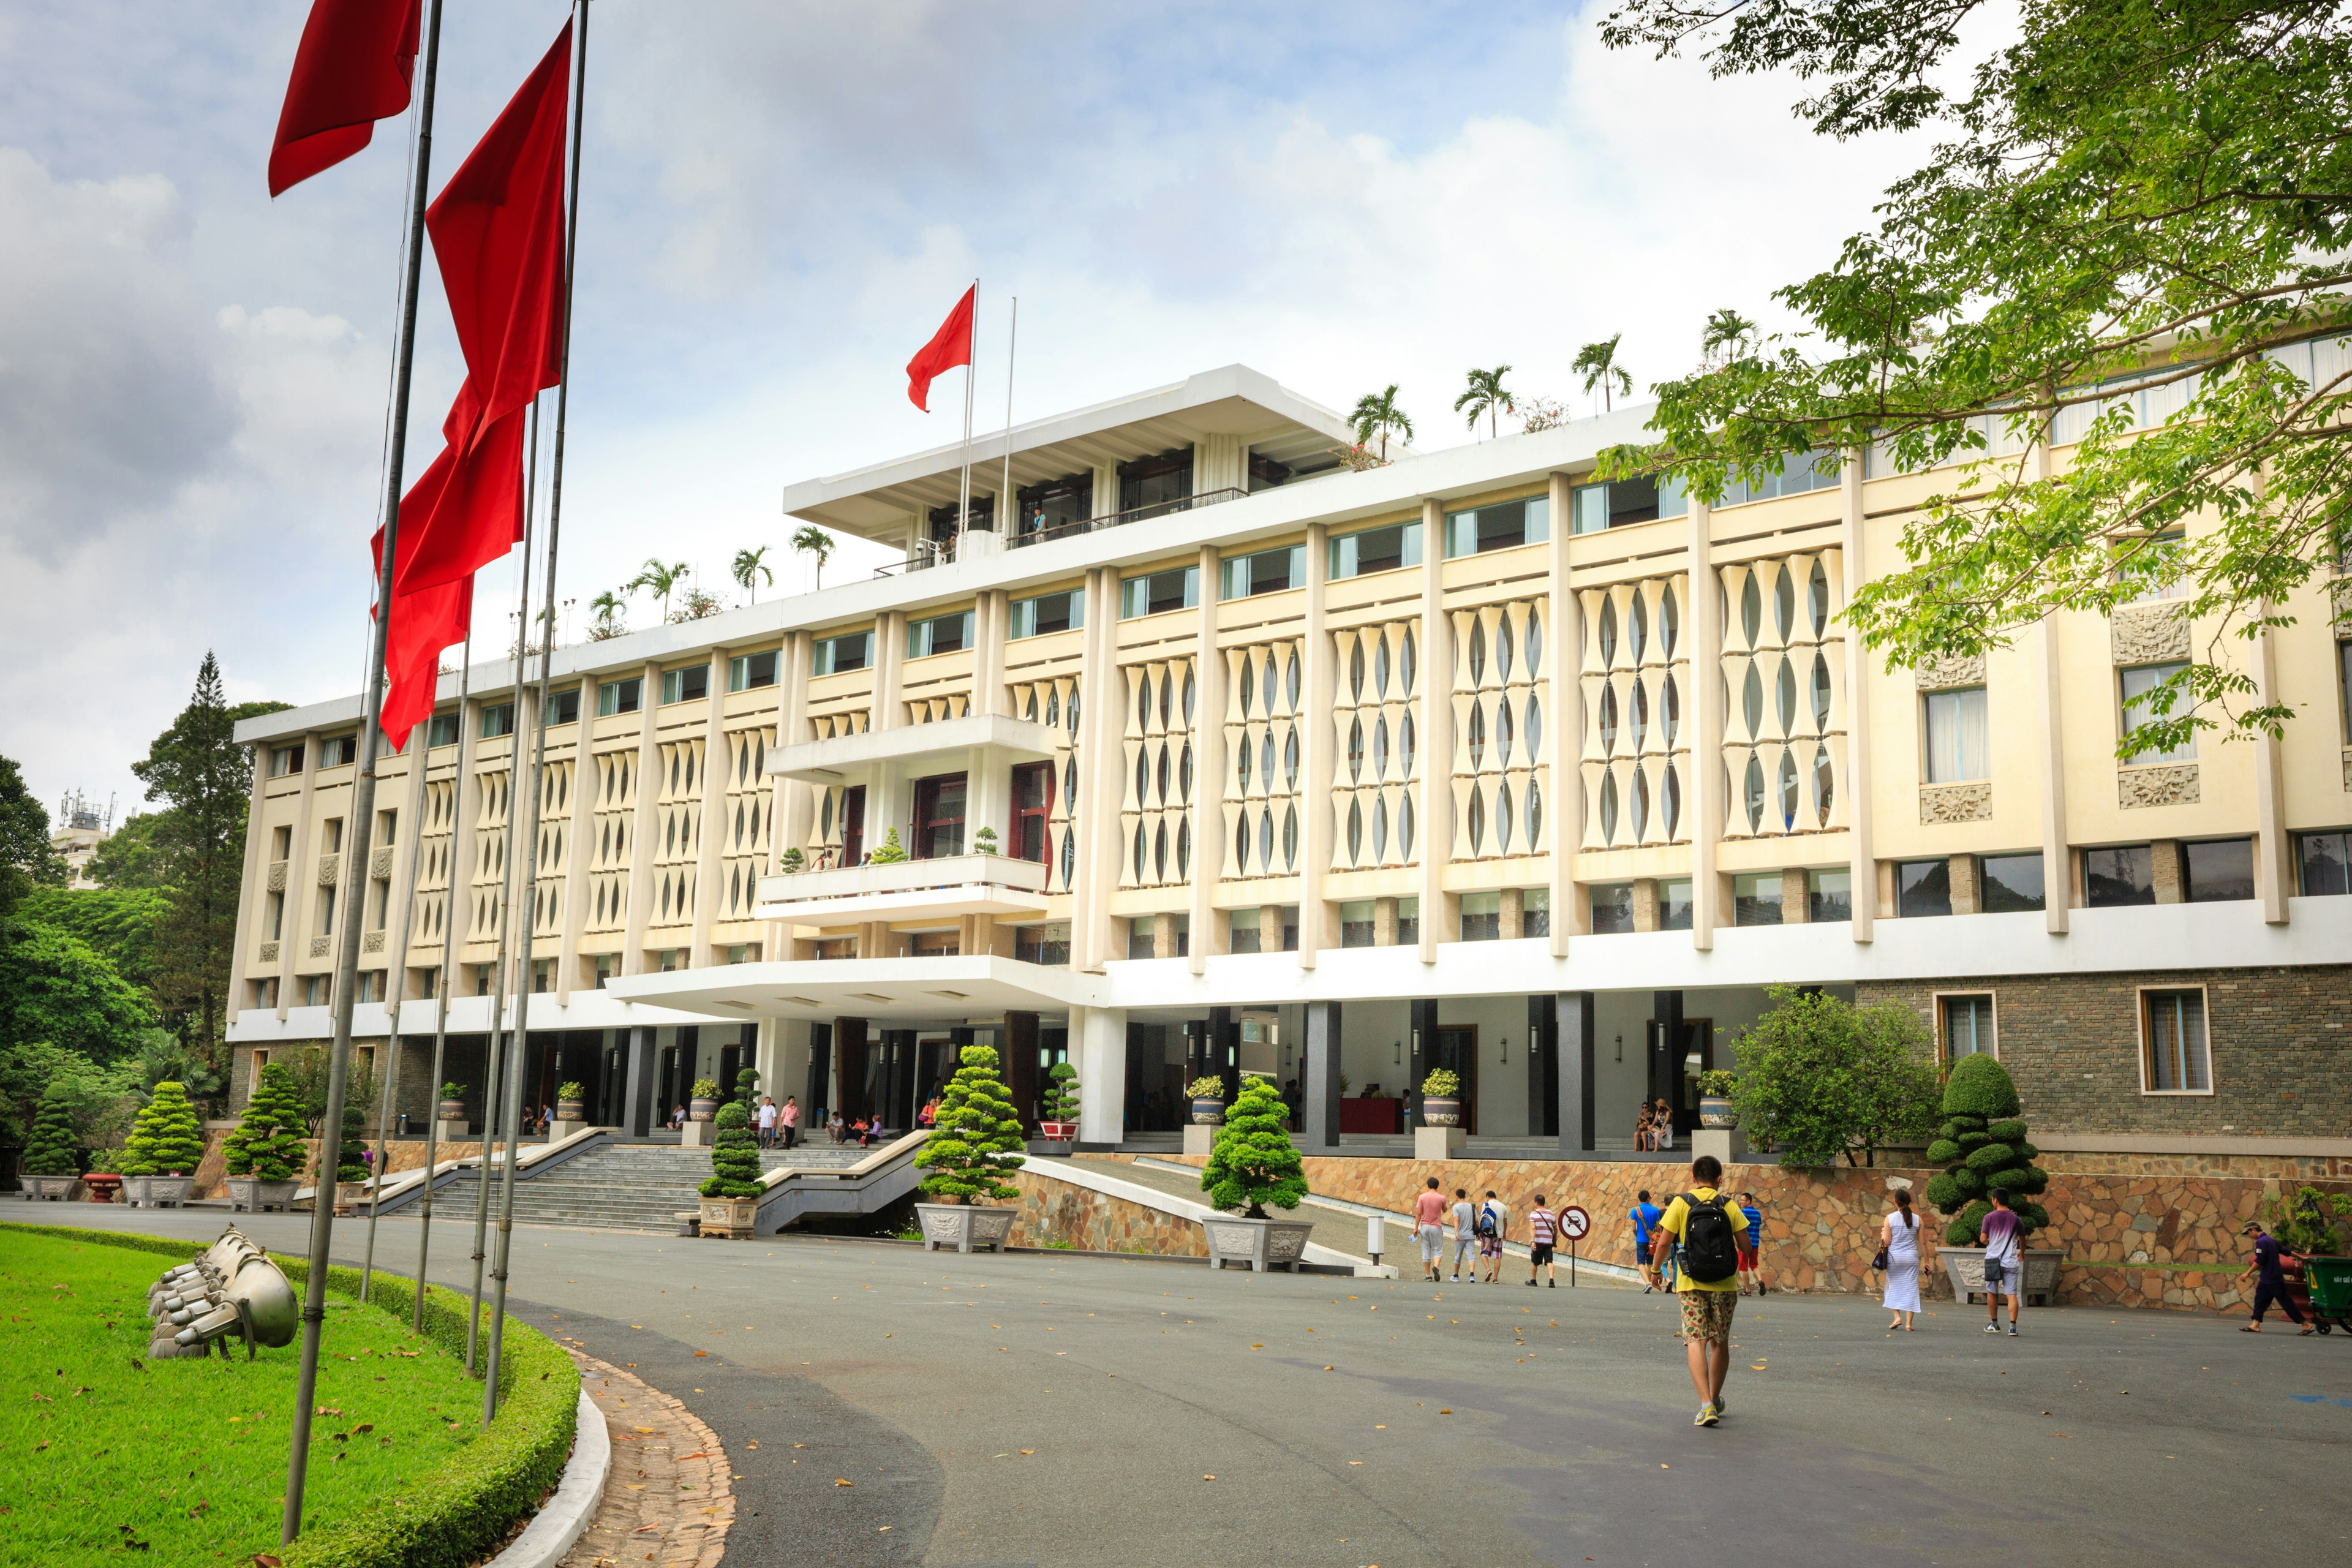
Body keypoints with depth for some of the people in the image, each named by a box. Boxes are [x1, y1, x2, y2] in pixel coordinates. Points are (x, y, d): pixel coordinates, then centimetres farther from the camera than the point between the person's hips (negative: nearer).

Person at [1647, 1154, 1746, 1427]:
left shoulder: (1681, 1203, -3)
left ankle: (1706, 1404, -19)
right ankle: (1715, 1399, 31)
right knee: (1720, 1343, 16)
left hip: (1691, 1285, -2)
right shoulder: (1728, 1205, 0)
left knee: (1696, 1342, -4)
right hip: (1725, 1285, 2)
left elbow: (1664, 1241, -6)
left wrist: (1655, 1271, 10)